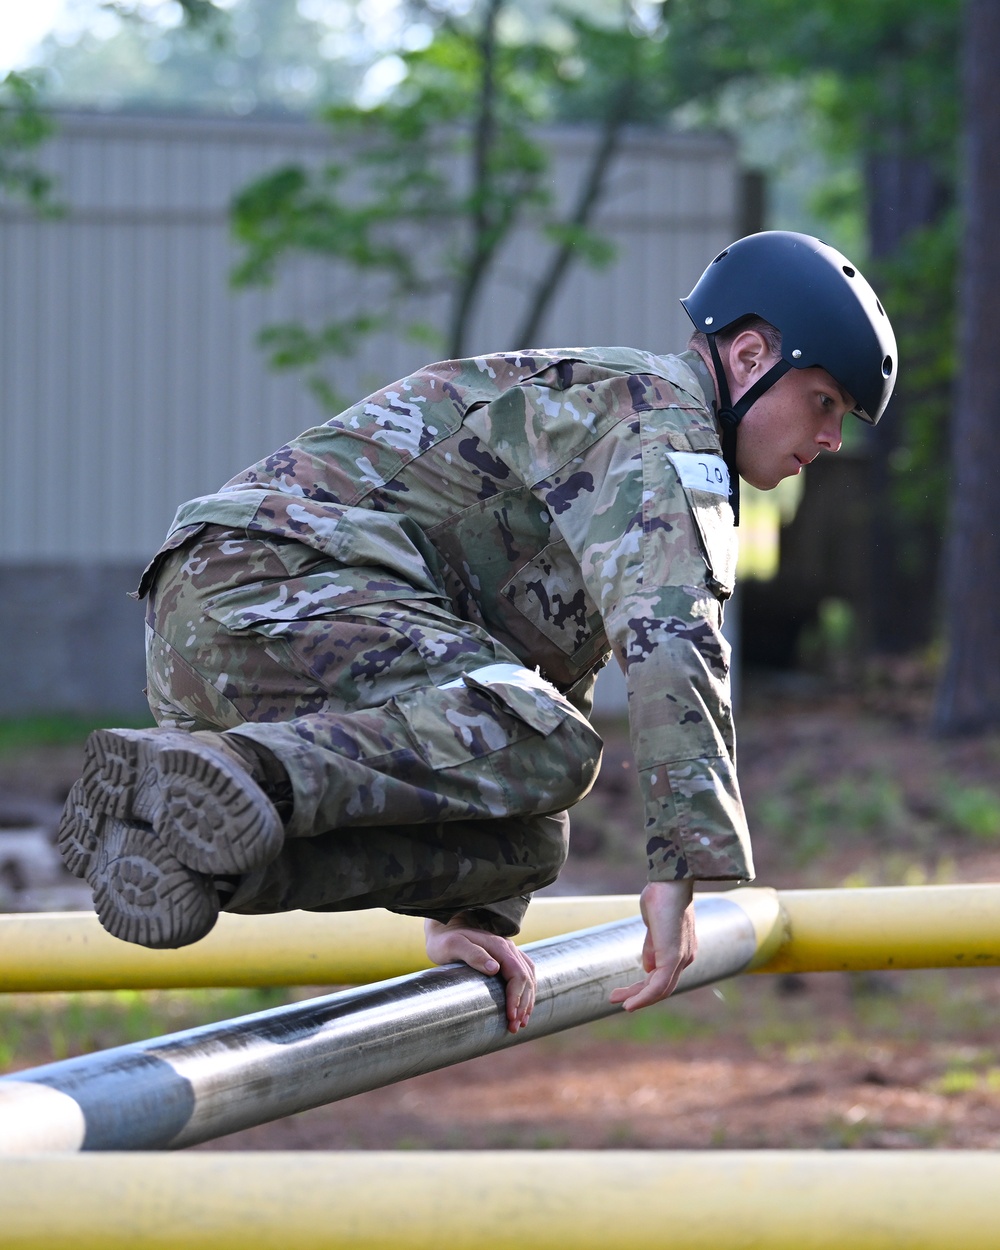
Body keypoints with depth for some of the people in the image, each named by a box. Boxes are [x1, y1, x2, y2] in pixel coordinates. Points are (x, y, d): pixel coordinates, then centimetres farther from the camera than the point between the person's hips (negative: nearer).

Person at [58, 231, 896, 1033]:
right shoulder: (657, 421, -1)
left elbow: (551, 686, 32)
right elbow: (670, 641, -17)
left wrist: (469, 911, 22)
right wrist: (684, 869, -21)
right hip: (270, 587, -10)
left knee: (520, 841, 0)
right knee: (543, 750, -26)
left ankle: (201, 846, -14)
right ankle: (222, 779, -38)